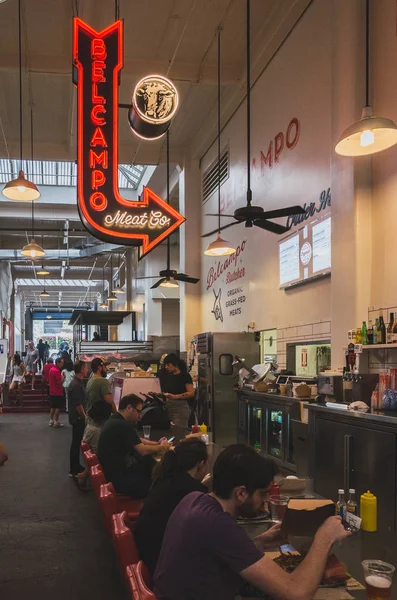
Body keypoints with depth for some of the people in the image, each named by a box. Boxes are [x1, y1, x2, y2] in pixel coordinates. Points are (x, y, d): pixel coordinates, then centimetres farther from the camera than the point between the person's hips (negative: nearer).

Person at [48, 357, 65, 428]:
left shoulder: (51, 369, 10)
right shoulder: (57, 371, -20)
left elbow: (49, 380, 19)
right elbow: (59, 382, -22)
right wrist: (63, 377, -8)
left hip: (52, 392, 9)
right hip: (57, 393, -9)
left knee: (53, 407, 16)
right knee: (57, 407, -1)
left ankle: (51, 421, 20)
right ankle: (56, 422, 3)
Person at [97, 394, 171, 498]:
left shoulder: (116, 420, 10)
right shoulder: (122, 425, -22)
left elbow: (137, 441, 20)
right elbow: (143, 450, -19)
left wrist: (157, 444, 9)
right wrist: (161, 447, -2)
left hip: (112, 469, 10)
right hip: (116, 477, -10)